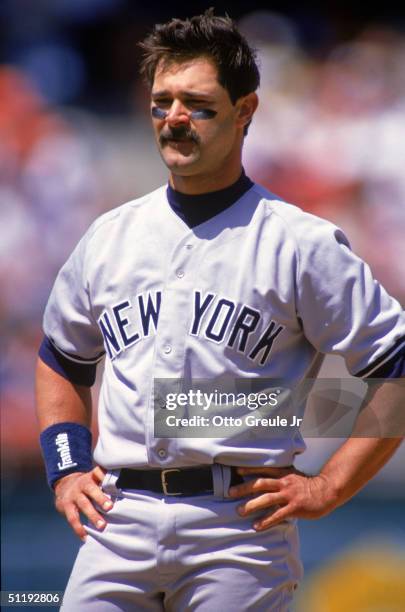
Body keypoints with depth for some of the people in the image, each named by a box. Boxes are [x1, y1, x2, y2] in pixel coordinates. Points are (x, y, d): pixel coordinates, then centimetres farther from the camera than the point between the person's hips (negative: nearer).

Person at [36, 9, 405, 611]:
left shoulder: (302, 244, 0)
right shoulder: (110, 236, 15)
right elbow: (61, 359, 30)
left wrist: (327, 488, -5)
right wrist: (65, 468, 15)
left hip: (239, 528, -4)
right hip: (117, 523, 4)